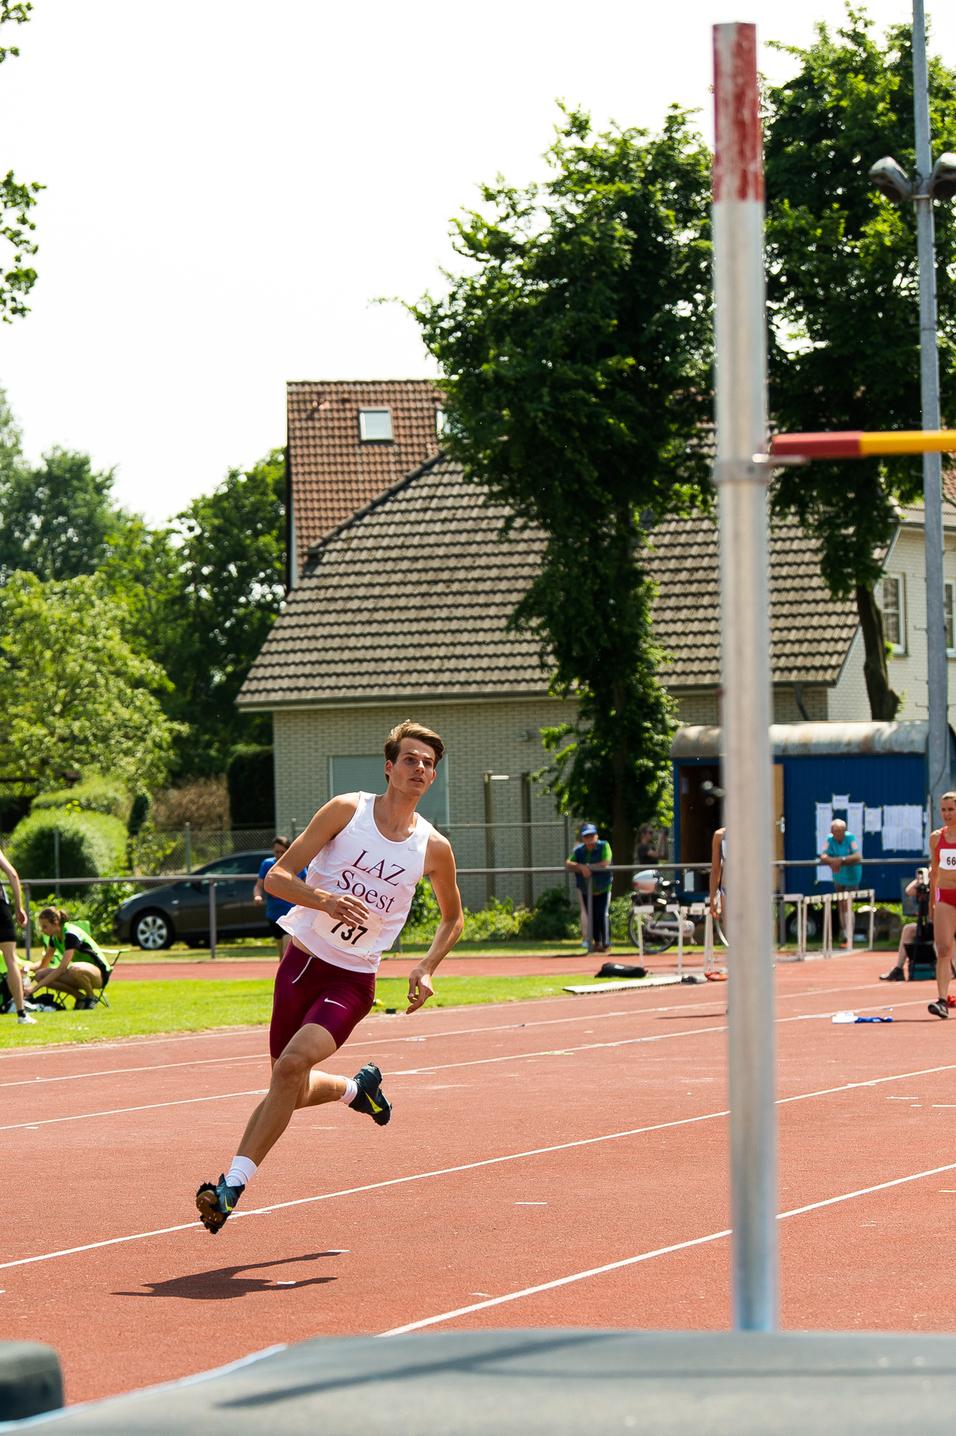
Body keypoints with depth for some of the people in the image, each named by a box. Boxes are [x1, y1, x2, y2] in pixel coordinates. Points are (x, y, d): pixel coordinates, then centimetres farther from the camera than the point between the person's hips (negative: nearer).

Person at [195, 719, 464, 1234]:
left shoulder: (433, 848, -1)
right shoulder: (347, 810, -4)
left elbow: (453, 916, 18)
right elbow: (276, 877, -7)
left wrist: (426, 968, 1)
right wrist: (324, 900, -26)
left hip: (352, 979, -2)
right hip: (302, 959, 2)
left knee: (292, 1065, -24)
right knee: (289, 1092, 10)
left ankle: (233, 1183, -22)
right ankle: (356, 1087, 43)